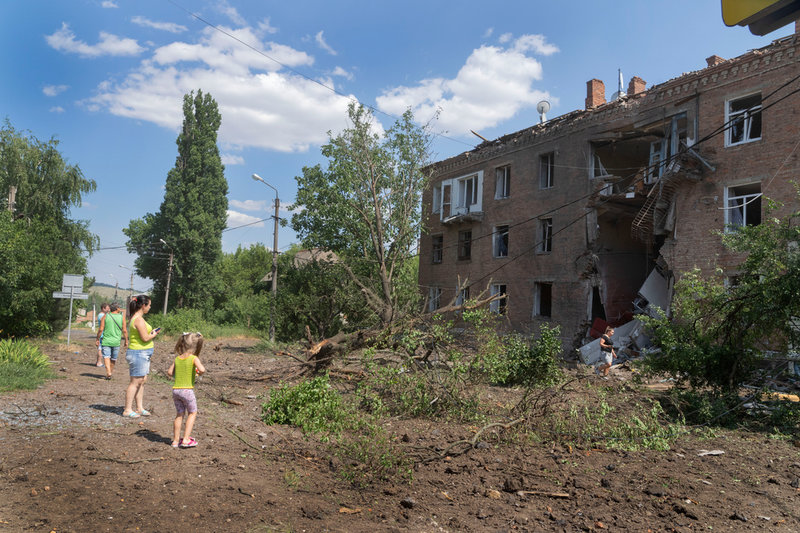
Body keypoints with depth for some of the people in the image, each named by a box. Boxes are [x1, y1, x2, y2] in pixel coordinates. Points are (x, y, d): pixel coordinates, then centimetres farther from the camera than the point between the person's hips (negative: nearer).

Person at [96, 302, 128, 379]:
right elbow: (124, 330, -4)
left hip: (106, 340, -1)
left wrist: (98, 339, 6)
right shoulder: (122, 317, -3)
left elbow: (101, 329, -5)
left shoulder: (105, 316, -2)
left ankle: (108, 372, -16)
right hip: (116, 341, 1)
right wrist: (126, 341, 6)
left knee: (106, 356, -2)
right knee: (113, 358, 15)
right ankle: (111, 371, 31)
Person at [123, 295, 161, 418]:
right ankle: (127, 410, 5)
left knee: (142, 381, 13)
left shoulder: (135, 318, 14)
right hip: (138, 353, -10)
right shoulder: (139, 320, -18)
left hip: (142, 354, 10)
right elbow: (145, 338, -21)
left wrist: (151, 333, 11)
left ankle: (140, 408, 20)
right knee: (135, 382, -3)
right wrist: (154, 334, -3)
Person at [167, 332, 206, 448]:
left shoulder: (177, 358, 7)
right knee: (192, 413, 13)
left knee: (180, 414, 18)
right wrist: (200, 373, -3)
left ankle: (175, 440, 23)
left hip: (175, 390, 5)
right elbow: (202, 369, -24)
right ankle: (186, 440, 7)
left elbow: (170, 372, 8)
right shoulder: (194, 358, -9)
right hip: (187, 390, -5)